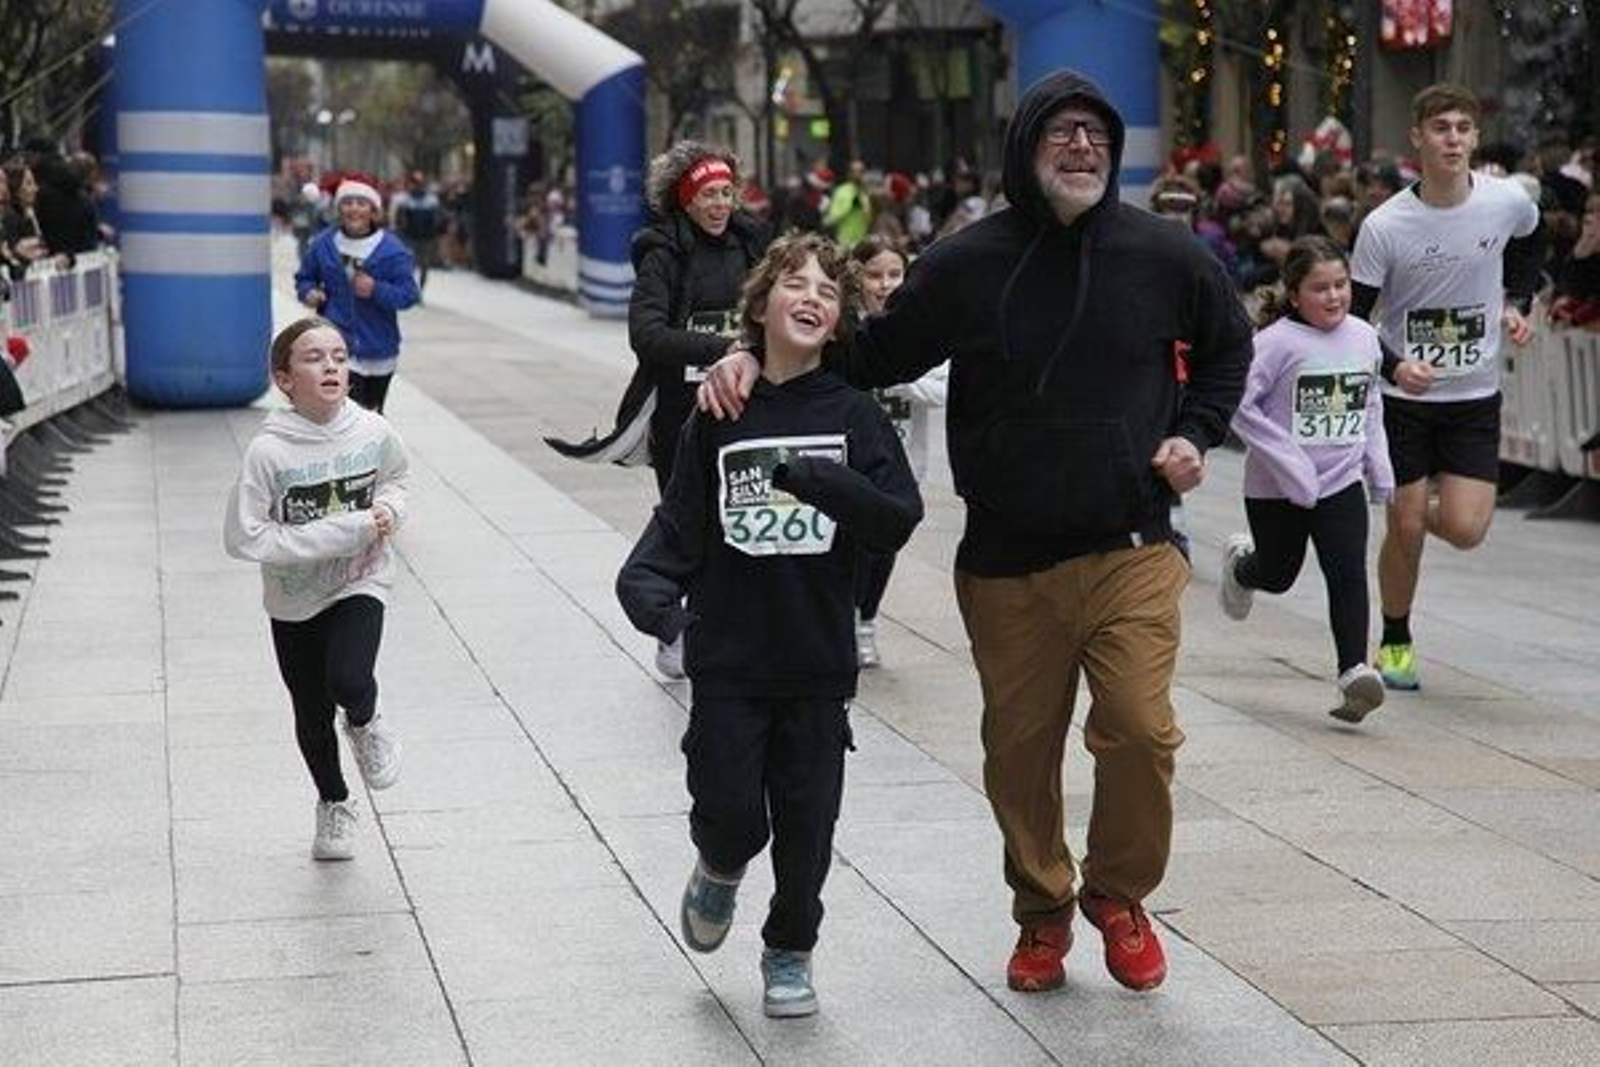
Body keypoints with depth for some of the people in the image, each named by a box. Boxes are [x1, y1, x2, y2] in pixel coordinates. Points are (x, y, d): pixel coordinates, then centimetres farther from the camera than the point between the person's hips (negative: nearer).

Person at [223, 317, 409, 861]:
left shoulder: (374, 432, -13)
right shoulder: (269, 450, -22)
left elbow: (395, 477, 10)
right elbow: (244, 537, -24)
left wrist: (388, 508, -14)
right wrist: (339, 533, -27)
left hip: (359, 584, 0)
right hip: (294, 597, 0)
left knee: (348, 680, -25)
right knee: (312, 713, 14)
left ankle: (364, 724, 12)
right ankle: (333, 803, 42)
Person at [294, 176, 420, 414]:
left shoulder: (392, 249, -8)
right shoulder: (323, 244, -1)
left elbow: (409, 294, -9)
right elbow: (305, 278, 14)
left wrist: (377, 290, -25)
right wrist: (309, 292, -9)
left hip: (378, 352, 1)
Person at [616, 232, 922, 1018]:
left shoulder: (853, 415, -2)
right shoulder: (719, 417, 0)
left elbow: (897, 520, -12)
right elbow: (681, 522, 3)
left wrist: (817, 480, -24)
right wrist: (647, 583, -13)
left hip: (818, 663, 0)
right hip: (729, 660, 0)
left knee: (806, 822, 7)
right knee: (730, 813, -2)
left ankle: (790, 951, 29)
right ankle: (719, 872, 33)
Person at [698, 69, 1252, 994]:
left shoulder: (1164, 255, 0)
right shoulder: (967, 265, -3)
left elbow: (1228, 345, 19)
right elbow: (871, 356, 6)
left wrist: (1195, 434, 5)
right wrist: (761, 359, -6)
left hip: (1133, 554, 0)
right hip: (1007, 567, 1)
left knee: (1140, 731, -12)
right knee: (1021, 751, 9)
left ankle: (1119, 898, 15)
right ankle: (1042, 914, 31)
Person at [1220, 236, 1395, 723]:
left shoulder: (1364, 337, 1)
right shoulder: (1277, 342, -17)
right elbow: (1240, 405, -19)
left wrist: (1379, 467, 9)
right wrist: (1289, 462, -21)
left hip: (1342, 482, 3)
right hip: (1277, 488, -3)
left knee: (1348, 573, -11)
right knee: (1278, 574, 15)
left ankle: (1354, 671, -11)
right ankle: (1240, 563, 50)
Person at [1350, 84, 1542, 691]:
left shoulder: (1507, 203, -8)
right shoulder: (1385, 226, -14)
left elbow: (1529, 243, 19)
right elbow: (1351, 317, -8)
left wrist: (1515, 304, 5)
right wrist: (1393, 367, -25)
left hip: (1476, 396, 2)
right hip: (1404, 396, -2)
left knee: (1464, 531, -9)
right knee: (1403, 529, 1)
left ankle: (1421, 511, 27)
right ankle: (1395, 641, 23)